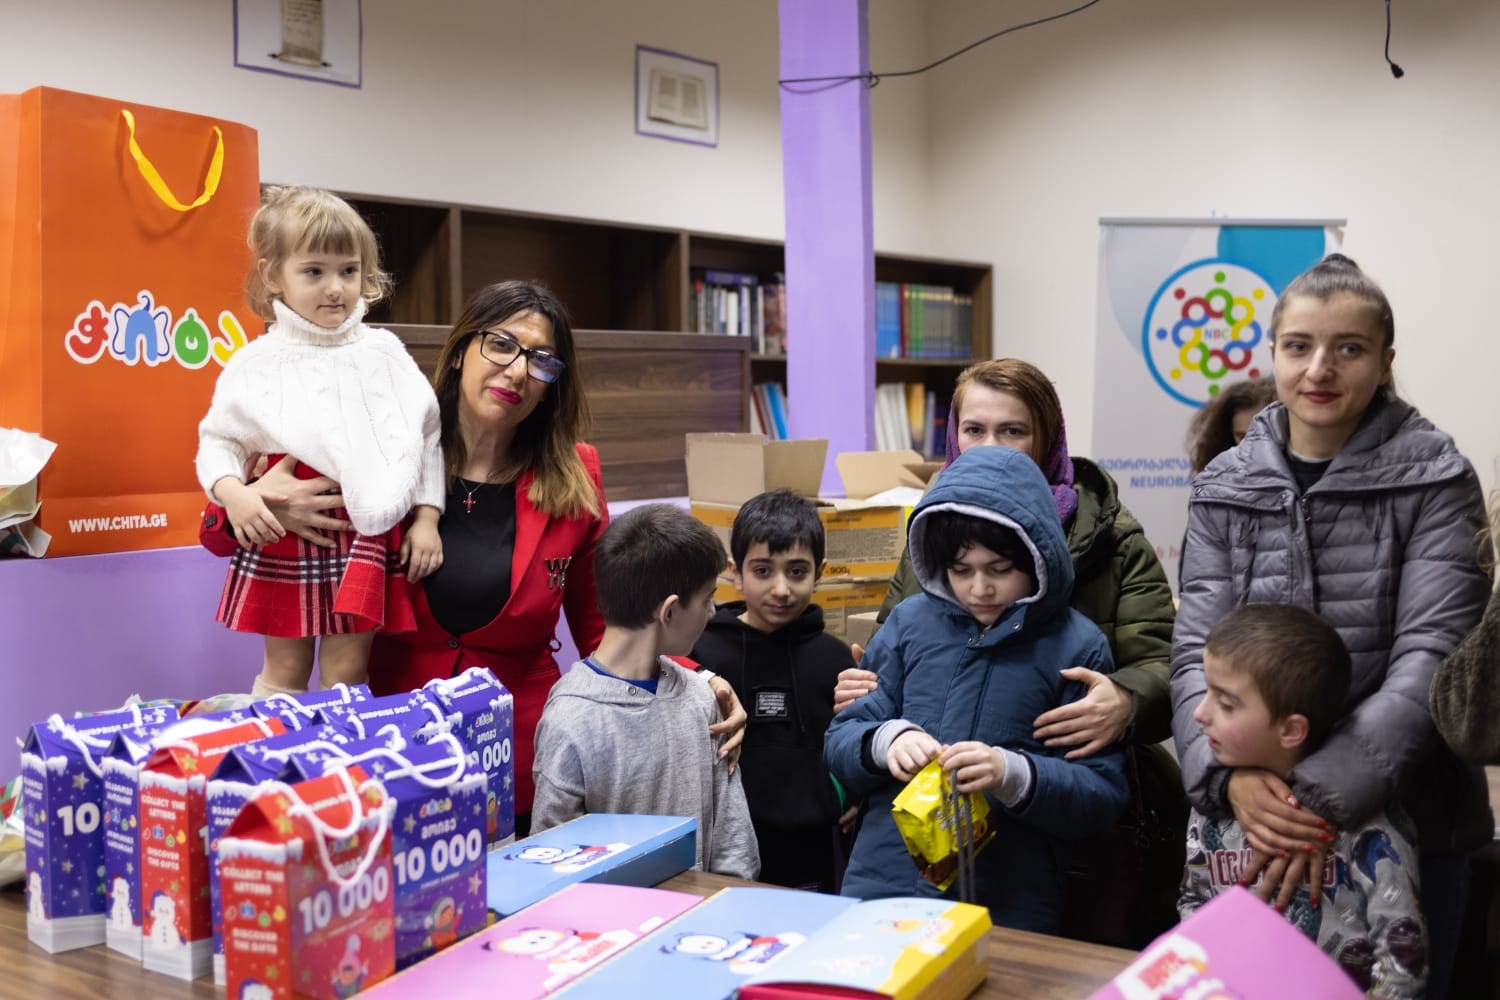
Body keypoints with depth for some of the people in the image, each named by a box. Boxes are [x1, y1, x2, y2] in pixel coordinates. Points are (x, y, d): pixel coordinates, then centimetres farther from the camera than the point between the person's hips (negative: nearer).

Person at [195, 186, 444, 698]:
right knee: (284, 669, 11)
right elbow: (218, 439, 6)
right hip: (284, 536, -1)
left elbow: (427, 434, 5)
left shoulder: (383, 353, 3)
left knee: (347, 671, 7)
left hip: (366, 536, 1)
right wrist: (230, 491, -15)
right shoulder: (255, 363, 0)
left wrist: (427, 517, 0)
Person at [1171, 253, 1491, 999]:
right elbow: (1197, 651, -4)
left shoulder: (1435, 480, -6)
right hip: (1258, 814, 2)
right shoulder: (1224, 487, 1)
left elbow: (1431, 657, -15)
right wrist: (1228, 773, -22)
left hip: (1405, 818, -2)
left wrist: (1328, 795, -26)